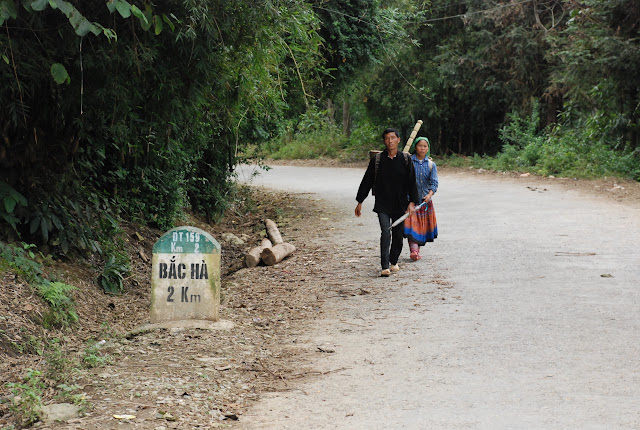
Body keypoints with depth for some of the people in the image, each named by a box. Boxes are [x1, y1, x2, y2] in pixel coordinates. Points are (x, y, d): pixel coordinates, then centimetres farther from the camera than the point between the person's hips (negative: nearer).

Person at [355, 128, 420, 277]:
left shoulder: (405, 159, 3)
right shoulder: (377, 160, 1)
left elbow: (412, 182, 3)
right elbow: (367, 181, 8)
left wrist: (412, 202, -7)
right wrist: (360, 202, 9)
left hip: (400, 204, 2)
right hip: (382, 205, -2)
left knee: (398, 235, 7)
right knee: (385, 233, -15)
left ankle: (393, 262, 29)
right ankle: (385, 267, -16)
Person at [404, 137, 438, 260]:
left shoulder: (431, 165, 5)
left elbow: (434, 182, -3)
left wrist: (430, 194, -21)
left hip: (425, 200, 3)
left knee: (423, 226, 6)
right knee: (412, 224, -15)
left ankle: (417, 249, 19)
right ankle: (413, 250, -23)